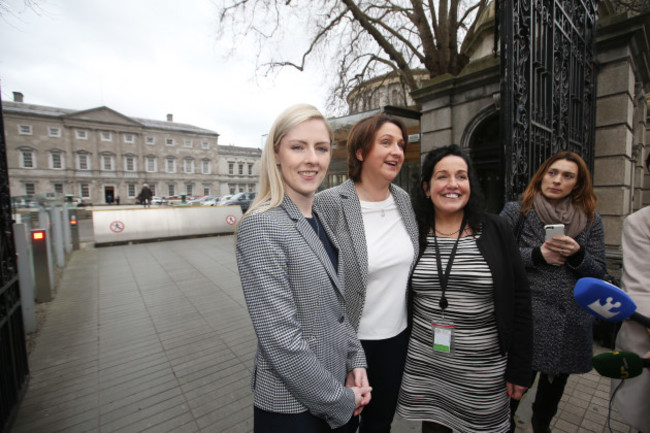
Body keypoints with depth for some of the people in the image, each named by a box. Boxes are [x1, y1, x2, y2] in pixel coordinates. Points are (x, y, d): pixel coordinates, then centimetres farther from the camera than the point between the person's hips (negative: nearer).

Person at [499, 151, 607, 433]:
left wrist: (576, 254, -14)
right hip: (527, 317, -4)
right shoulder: (517, 211, -4)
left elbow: (599, 271, 5)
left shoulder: (590, 219, 6)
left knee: (556, 382, 23)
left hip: (572, 321, 4)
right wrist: (537, 255, -18)